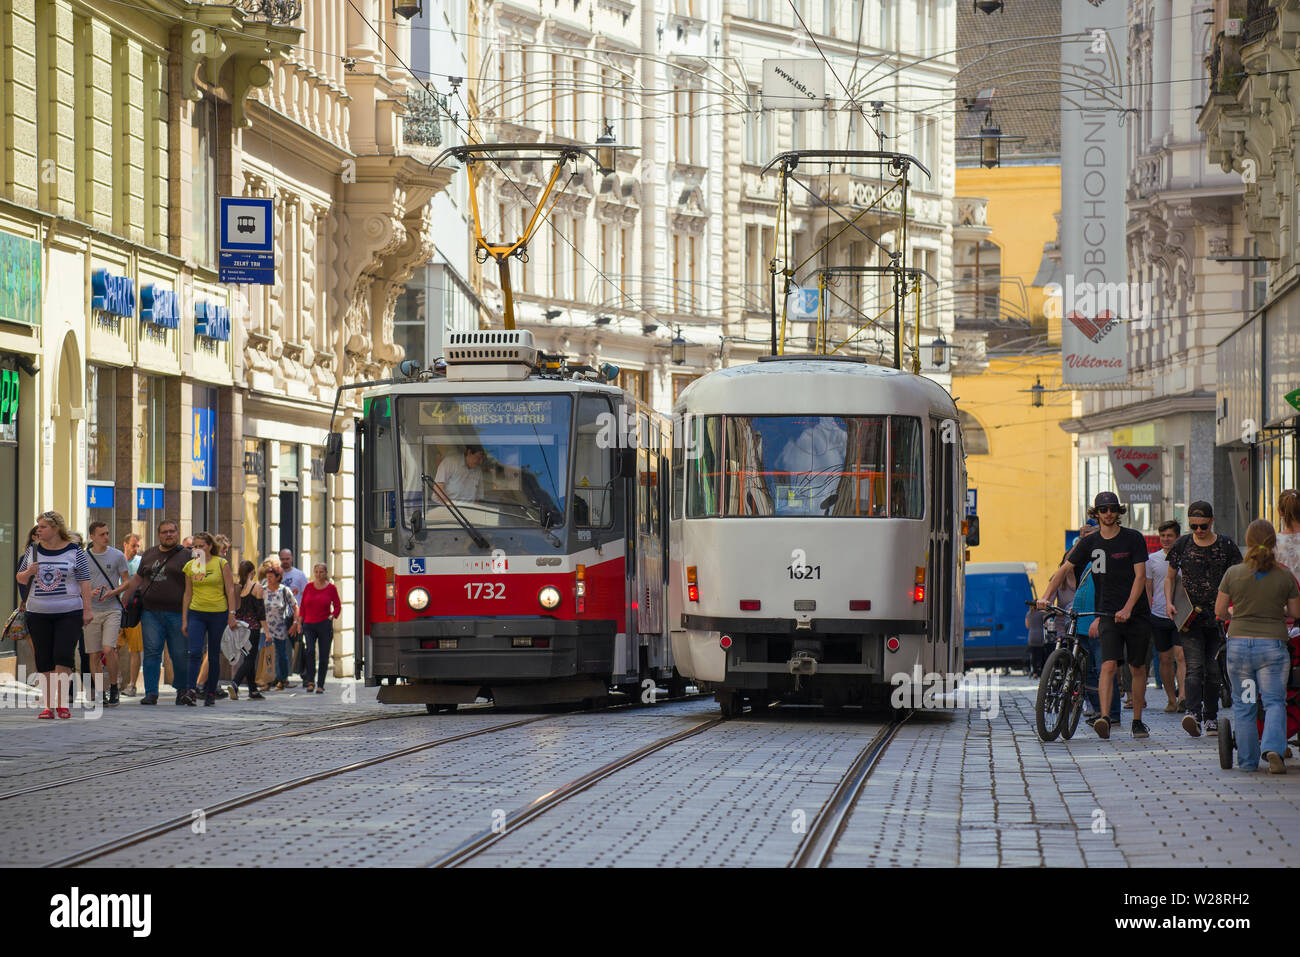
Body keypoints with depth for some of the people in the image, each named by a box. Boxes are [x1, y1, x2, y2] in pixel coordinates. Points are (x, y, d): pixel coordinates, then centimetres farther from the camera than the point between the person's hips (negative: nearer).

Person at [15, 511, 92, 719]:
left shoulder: (74, 552, 0)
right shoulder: (33, 550, 9)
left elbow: (84, 583, 0)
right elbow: (20, 579, 15)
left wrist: (86, 610, -6)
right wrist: (28, 572, -7)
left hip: (69, 613, -3)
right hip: (38, 614, 3)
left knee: (63, 658, -12)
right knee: (44, 662, 3)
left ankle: (62, 704, -6)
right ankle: (47, 706, 8)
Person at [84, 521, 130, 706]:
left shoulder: (117, 556, 3)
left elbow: (127, 581, 6)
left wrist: (113, 592, -13)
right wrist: (89, 593, -11)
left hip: (112, 609, -2)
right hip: (91, 611, 2)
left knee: (108, 649, -16)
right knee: (94, 654, 2)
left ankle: (113, 687, -1)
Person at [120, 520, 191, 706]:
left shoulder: (186, 556, 4)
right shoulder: (149, 555, 16)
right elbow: (137, 579, 25)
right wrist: (124, 600, 23)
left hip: (176, 613, -3)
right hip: (151, 612, 3)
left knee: (180, 654, 1)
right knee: (152, 652, -4)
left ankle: (182, 691, 17)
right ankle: (151, 693, -3)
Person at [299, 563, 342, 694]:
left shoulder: (331, 588, 2)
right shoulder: (309, 587, 7)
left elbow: (337, 606, 7)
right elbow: (302, 606, 12)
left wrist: (332, 616, -9)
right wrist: (300, 622, 6)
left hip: (325, 625, -1)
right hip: (309, 625, 1)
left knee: (324, 655, 0)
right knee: (310, 650, -19)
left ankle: (320, 685, 8)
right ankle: (310, 682, -11)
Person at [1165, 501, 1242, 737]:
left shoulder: (1226, 545, 3)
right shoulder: (1182, 545, 5)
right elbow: (1170, 577, 16)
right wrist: (1169, 602, 0)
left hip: (1218, 616, 1)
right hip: (1190, 616, -1)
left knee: (1214, 669, 4)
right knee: (1194, 667, -14)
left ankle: (1211, 717, 15)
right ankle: (1193, 713, -28)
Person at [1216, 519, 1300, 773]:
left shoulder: (1233, 574, -4)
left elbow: (1219, 611, 3)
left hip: (1238, 644, 1)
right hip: (1273, 645, -1)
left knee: (1243, 705, 11)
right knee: (1274, 701, 3)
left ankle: (1247, 760, 14)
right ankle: (1273, 748, -19)